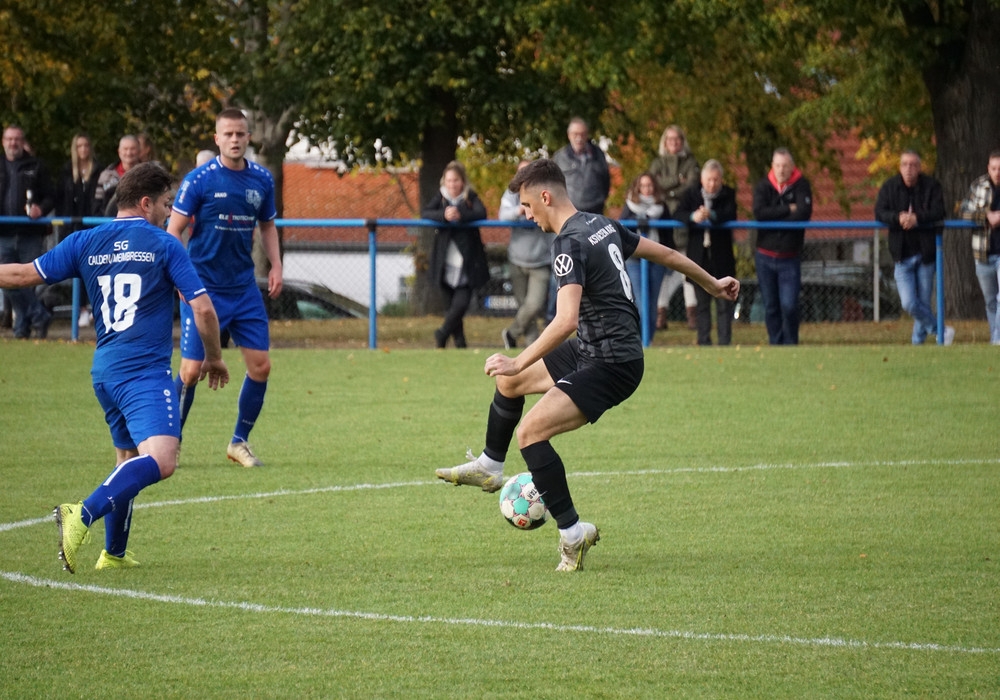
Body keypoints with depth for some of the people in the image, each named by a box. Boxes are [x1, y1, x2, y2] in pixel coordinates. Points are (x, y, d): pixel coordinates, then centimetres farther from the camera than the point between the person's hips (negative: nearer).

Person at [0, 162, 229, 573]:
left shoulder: (84, 243, 11)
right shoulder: (163, 245, -1)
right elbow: (202, 308, -3)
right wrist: (214, 358, 12)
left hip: (104, 370, 7)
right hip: (145, 371, -7)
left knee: (128, 458, 24)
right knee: (160, 460, -20)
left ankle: (114, 553, 26)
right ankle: (84, 515, -36)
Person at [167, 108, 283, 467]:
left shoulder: (262, 180, 5)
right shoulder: (199, 179, -10)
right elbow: (174, 230, -8)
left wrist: (276, 266, 7)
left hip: (244, 289, 5)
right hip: (203, 288, -5)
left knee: (261, 366, 1)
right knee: (191, 370, -7)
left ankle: (240, 441, 17)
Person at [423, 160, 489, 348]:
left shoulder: (471, 197, 0)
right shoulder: (441, 197, 5)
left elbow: (481, 213, -16)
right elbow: (425, 213, -9)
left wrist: (460, 216, -33)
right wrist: (444, 215, -28)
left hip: (467, 262, -2)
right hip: (446, 261, 2)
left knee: (461, 303, -10)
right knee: (452, 304, 7)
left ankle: (443, 333, 12)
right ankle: (459, 341, 21)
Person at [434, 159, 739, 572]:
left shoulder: (570, 244, -21)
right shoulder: (603, 225, 8)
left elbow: (566, 321, -32)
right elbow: (664, 254, 19)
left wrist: (519, 362, -30)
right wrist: (711, 284, 33)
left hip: (612, 365, -10)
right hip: (591, 351, 10)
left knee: (530, 431, -21)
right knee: (508, 381, 23)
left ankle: (573, 532, -16)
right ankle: (489, 467, 42)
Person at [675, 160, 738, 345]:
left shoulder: (728, 195, 3)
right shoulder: (691, 195, 8)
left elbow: (730, 215, -14)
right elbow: (679, 213, -8)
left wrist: (711, 215, -34)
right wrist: (693, 217, -31)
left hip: (722, 258, -2)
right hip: (699, 257, 2)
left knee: (724, 302, -3)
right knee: (702, 303, 7)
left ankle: (724, 341, -2)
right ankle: (704, 342, 10)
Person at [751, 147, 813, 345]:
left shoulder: (801, 186, -3)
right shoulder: (763, 186, 0)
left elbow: (804, 213, -18)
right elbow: (759, 212, -17)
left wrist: (774, 217, -16)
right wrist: (788, 210, -16)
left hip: (790, 258, -2)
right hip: (765, 256, 2)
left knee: (789, 305, -10)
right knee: (770, 306, 7)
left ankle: (790, 345, 4)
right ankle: (775, 345, 16)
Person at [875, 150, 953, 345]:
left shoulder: (931, 186, -2)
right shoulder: (889, 187, 2)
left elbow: (939, 212, -13)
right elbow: (879, 212, -8)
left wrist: (917, 218, -27)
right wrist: (898, 218, -26)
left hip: (925, 253, -1)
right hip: (902, 254, 1)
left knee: (924, 303, 5)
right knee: (909, 303, -8)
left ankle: (918, 340, 23)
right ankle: (940, 330, 10)